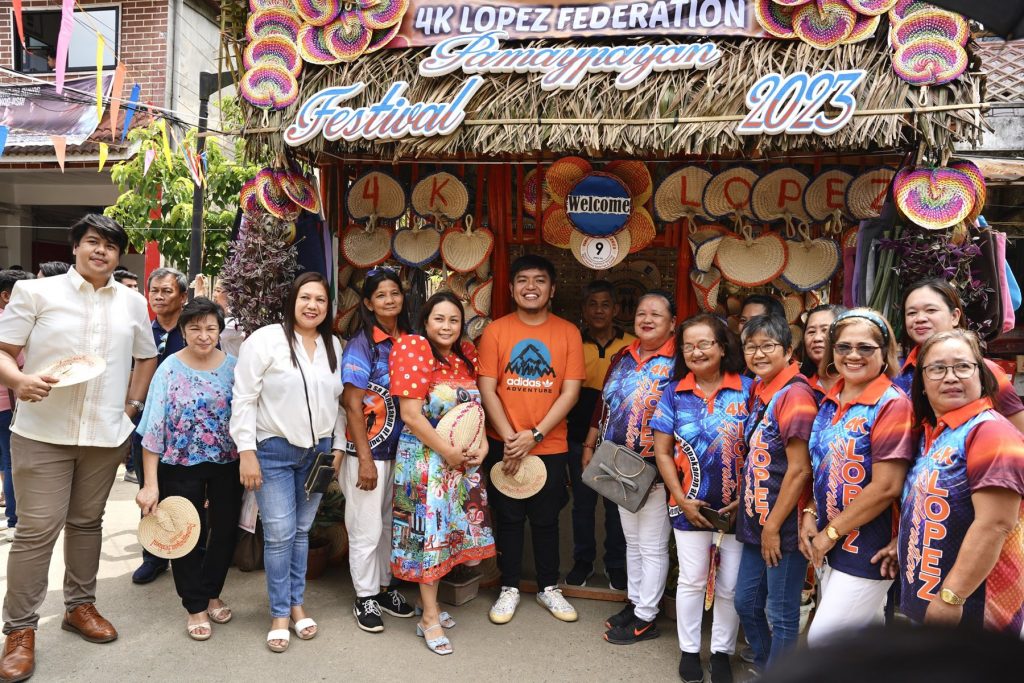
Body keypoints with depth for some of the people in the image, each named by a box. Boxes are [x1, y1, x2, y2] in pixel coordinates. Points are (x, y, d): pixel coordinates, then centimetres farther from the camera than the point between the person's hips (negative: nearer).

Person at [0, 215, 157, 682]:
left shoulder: (133, 303, 9)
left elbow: (147, 357, 19)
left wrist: (132, 405, 11)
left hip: (105, 434, 3)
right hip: (43, 432, -3)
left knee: (86, 522, 14)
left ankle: (80, 605, 29)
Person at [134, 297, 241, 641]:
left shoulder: (232, 366, -2)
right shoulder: (170, 370, -9)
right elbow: (154, 429, -10)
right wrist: (151, 483, -13)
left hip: (227, 464, 3)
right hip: (182, 467, -2)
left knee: (226, 531, 12)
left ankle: (211, 593, 35)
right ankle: (195, 606, 27)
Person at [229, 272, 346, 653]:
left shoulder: (334, 346, 8)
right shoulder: (266, 340, -9)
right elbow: (244, 399, -9)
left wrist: (337, 447, 8)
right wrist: (247, 453, -12)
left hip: (317, 452, 4)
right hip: (274, 451, -4)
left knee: (302, 532, 12)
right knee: (279, 535, -3)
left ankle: (296, 603, 27)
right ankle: (279, 614, 13)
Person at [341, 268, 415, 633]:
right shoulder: (361, 345, -11)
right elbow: (353, 407, -13)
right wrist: (365, 460, -15)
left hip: (402, 449, 6)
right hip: (369, 450, -5)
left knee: (392, 524, 17)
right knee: (367, 529, 6)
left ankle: (384, 587, 34)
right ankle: (365, 598, 22)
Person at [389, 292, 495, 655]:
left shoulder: (467, 353, 5)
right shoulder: (414, 350, -14)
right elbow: (410, 414, -18)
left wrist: (482, 444, -3)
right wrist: (447, 451, -16)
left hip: (465, 460, 6)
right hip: (425, 458, -6)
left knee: (458, 530, 12)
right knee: (429, 533, 3)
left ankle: (429, 605, 30)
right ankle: (430, 619, 17)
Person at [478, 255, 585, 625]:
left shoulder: (568, 332, -2)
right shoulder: (495, 331, -2)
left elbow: (570, 392, -6)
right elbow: (487, 389, -5)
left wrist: (534, 435, -14)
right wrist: (509, 438, -14)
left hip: (550, 446, 0)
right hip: (504, 445, 0)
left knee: (546, 519, 13)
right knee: (508, 518, 11)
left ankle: (549, 588, 31)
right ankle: (509, 588, 28)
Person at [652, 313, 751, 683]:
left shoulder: (747, 388, -7)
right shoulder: (674, 392, -2)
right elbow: (663, 452, 0)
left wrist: (745, 498, -10)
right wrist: (683, 500, -6)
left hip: (738, 506, 0)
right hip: (690, 506, 1)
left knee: (731, 585, 12)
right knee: (692, 581, 13)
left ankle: (721, 652, 31)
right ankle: (689, 650, 31)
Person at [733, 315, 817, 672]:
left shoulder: (795, 395, -18)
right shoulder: (758, 390, 7)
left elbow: (799, 469, -20)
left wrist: (773, 526, -16)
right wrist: (747, 503, 12)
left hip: (784, 527, -8)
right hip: (756, 521, 9)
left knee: (782, 614, 7)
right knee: (745, 603, 20)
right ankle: (763, 666, 40)